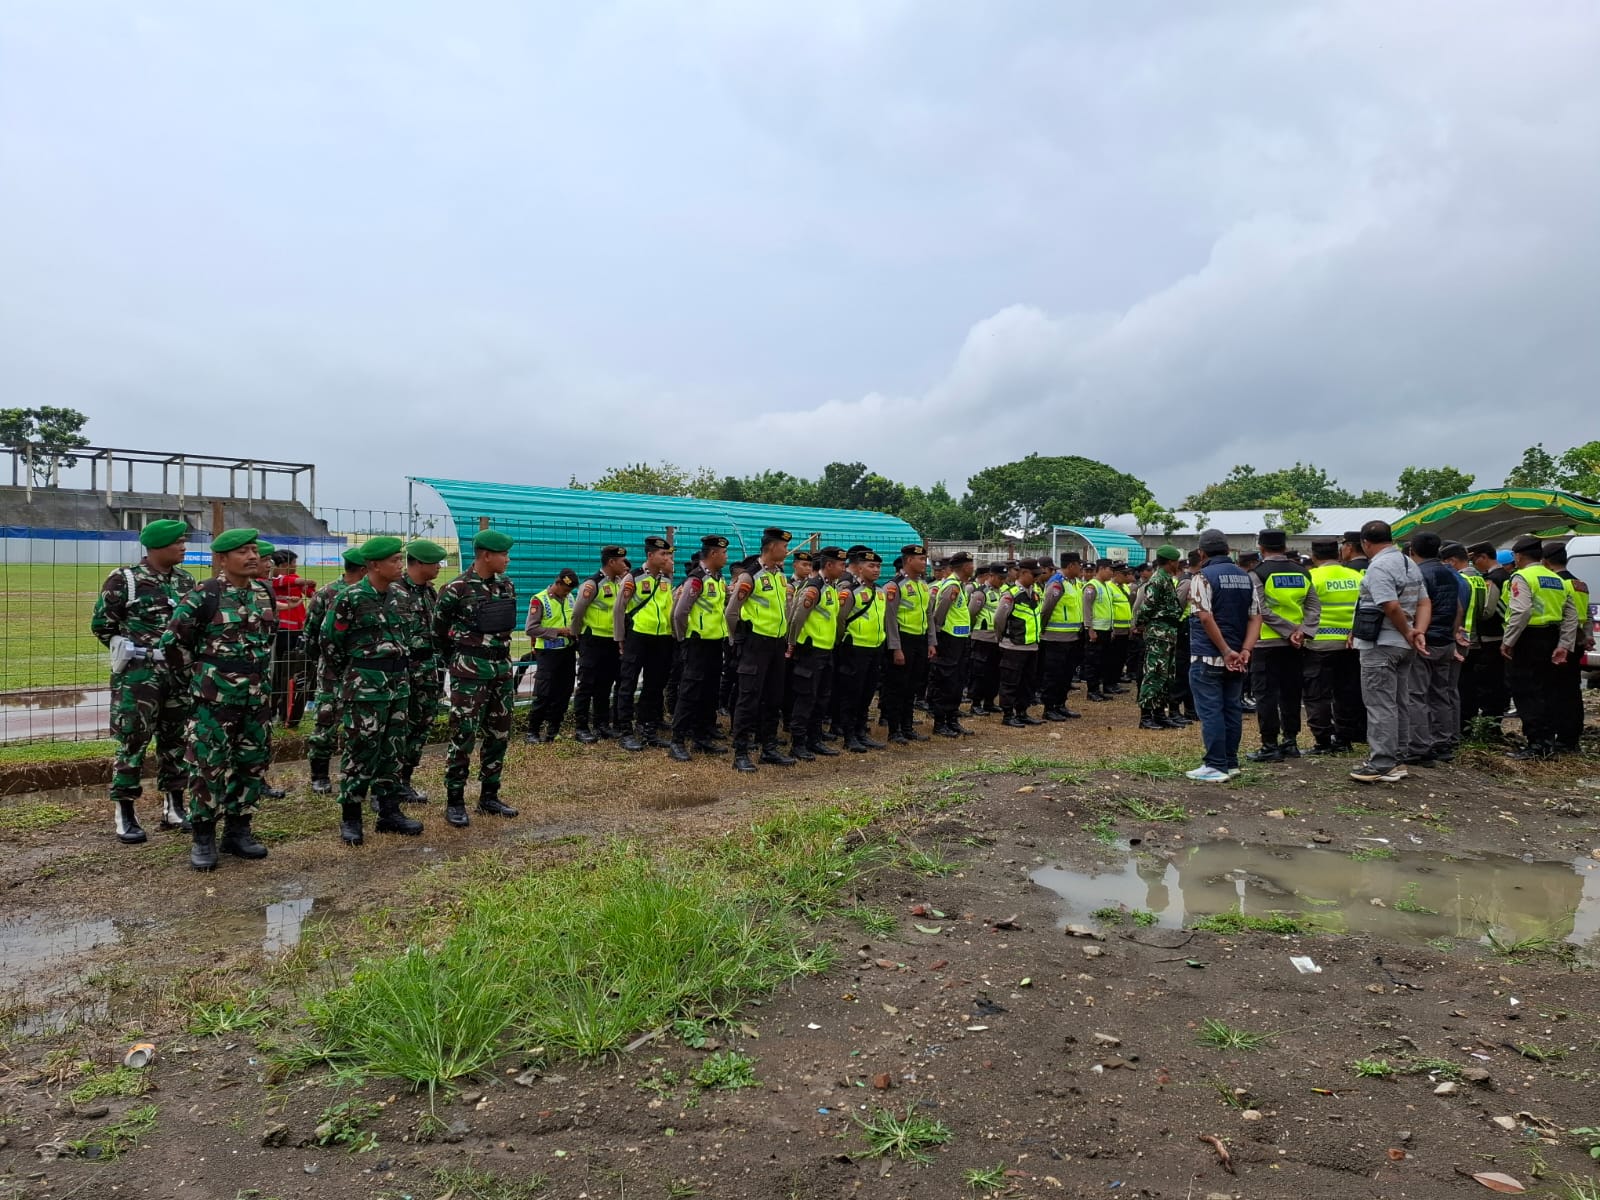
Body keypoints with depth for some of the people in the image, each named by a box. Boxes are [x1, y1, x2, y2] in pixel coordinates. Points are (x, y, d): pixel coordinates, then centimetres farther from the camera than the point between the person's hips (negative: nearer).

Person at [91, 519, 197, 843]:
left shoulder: (185, 580, 9)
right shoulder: (124, 579, -8)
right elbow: (101, 625, -4)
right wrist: (136, 651, -1)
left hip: (180, 673, 6)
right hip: (139, 674, -5)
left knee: (177, 739, 10)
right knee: (132, 741, -2)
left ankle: (173, 807, 21)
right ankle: (124, 813, 7)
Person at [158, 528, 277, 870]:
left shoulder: (265, 592, 6)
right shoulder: (203, 596, -12)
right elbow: (171, 643, -7)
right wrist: (198, 676, 1)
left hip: (258, 696, 6)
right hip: (215, 697, -6)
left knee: (253, 763, 11)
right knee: (208, 765, 0)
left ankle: (238, 831, 24)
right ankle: (203, 838, 12)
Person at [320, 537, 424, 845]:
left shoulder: (397, 597, 9)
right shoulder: (351, 598, -11)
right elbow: (330, 641, -5)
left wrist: (401, 675, 17)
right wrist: (353, 675, 6)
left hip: (399, 683, 7)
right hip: (366, 686, -6)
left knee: (393, 750, 11)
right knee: (362, 750, -2)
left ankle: (389, 812, 20)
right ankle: (350, 818, 10)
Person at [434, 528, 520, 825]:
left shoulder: (507, 586, 7)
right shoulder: (456, 589, -13)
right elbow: (438, 629, -2)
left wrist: (500, 658, 16)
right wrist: (457, 661, 8)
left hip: (502, 669, 7)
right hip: (470, 672, -6)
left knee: (499, 735, 11)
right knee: (463, 737, -2)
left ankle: (489, 796, 23)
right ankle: (454, 802, 8)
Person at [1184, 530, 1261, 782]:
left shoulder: (1203, 577, -10)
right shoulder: (1246, 577, 10)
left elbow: (1206, 618, -19)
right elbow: (1255, 617, 3)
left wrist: (1226, 652, -15)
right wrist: (1245, 651, -6)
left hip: (1208, 657, -6)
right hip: (1237, 657, 7)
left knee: (1210, 711, -2)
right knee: (1233, 709, 12)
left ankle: (1216, 767, -1)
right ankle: (1231, 763, 19)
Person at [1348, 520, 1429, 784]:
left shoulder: (1378, 567, -17)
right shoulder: (1409, 564, 15)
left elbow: (1392, 607, -25)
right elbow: (1424, 603, 12)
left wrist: (1407, 634, -10)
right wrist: (1419, 632, -1)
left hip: (1380, 645, -10)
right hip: (1402, 645, 10)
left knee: (1380, 704, -7)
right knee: (1399, 702, 14)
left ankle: (1382, 764, -5)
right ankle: (1396, 759, 22)